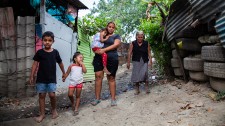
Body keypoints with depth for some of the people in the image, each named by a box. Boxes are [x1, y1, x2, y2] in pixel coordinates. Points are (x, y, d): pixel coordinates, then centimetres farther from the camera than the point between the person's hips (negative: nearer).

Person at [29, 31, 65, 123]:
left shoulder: (55, 52, 0)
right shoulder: (39, 52, -2)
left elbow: (60, 63, 12)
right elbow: (35, 64, 1)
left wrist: (64, 73, 19)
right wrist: (31, 76, -1)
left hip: (52, 78, 0)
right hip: (41, 78, 1)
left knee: (52, 94, -7)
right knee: (41, 95, 5)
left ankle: (54, 110, 20)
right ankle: (42, 114, 16)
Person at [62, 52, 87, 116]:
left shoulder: (81, 66, 2)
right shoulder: (71, 66, -1)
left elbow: (85, 71, -16)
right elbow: (67, 73, 6)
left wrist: (82, 64, -14)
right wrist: (64, 78, 1)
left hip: (79, 83, 1)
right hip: (72, 83, -1)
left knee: (78, 96, 7)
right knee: (70, 94, -9)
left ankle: (76, 109, 16)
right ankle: (73, 103, 23)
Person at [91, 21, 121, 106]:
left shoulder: (116, 36, 12)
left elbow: (116, 45, -6)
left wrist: (104, 50, -16)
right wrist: (96, 50, -5)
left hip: (111, 58, -2)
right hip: (99, 57, 2)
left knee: (111, 78, 1)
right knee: (98, 76, -5)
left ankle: (113, 99, 6)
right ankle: (97, 98, 2)